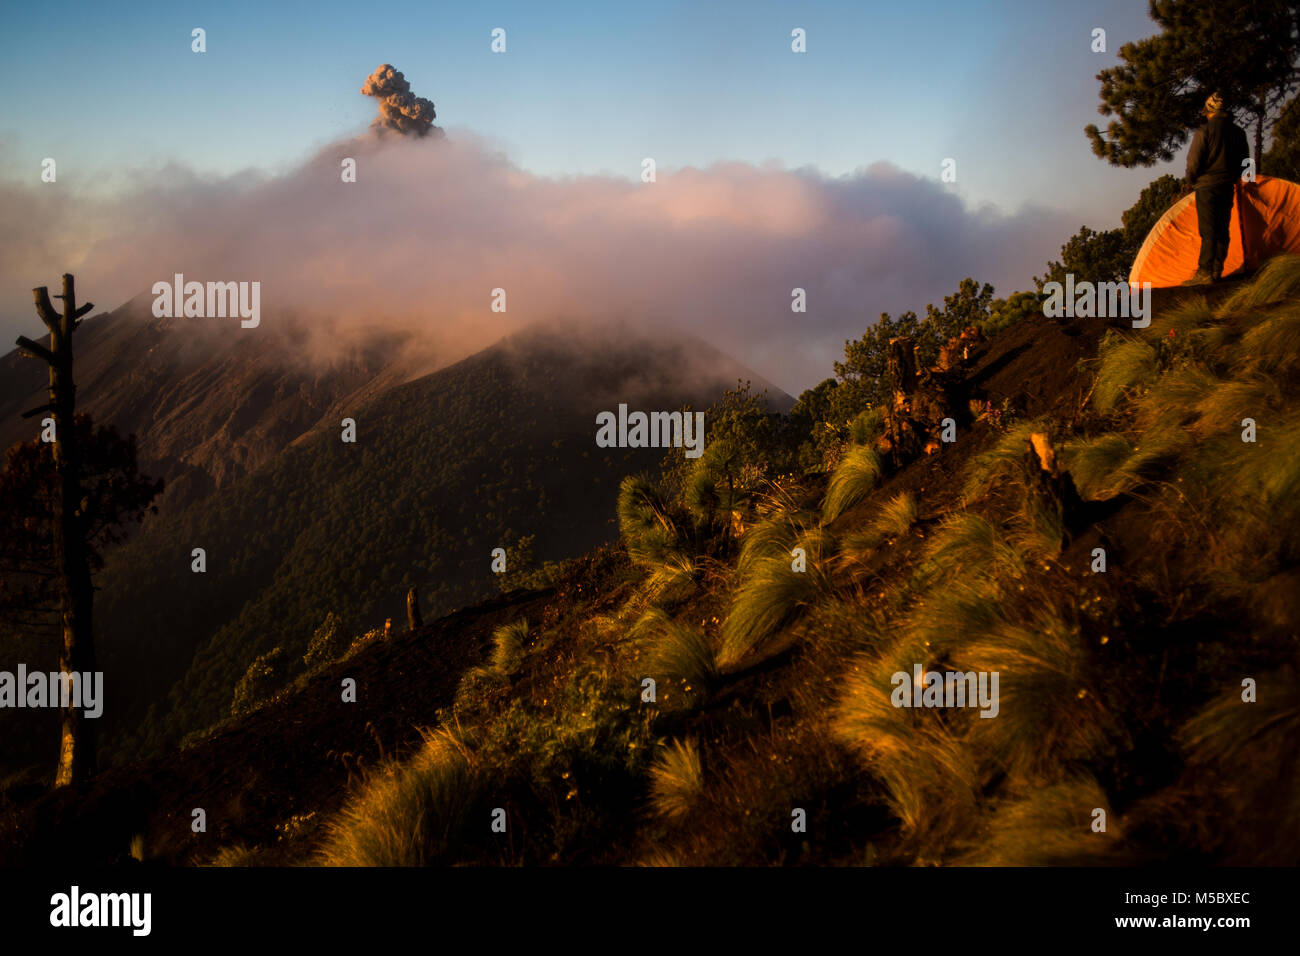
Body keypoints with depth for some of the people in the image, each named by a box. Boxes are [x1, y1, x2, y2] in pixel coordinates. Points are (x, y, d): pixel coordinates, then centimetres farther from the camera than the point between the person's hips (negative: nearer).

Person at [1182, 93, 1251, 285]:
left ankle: (1204, 272, -13)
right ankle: (1217, 271, 15)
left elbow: (1194, 162, -11)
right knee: (1222, 230, 11)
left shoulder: (1204, 132, -11)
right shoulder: (1238, 132, 9)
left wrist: (1190, 182, 5)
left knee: (1208, 231, -9)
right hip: (1228, 187, 6)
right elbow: (1244, 161, 16)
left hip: (1207, 185, -6)